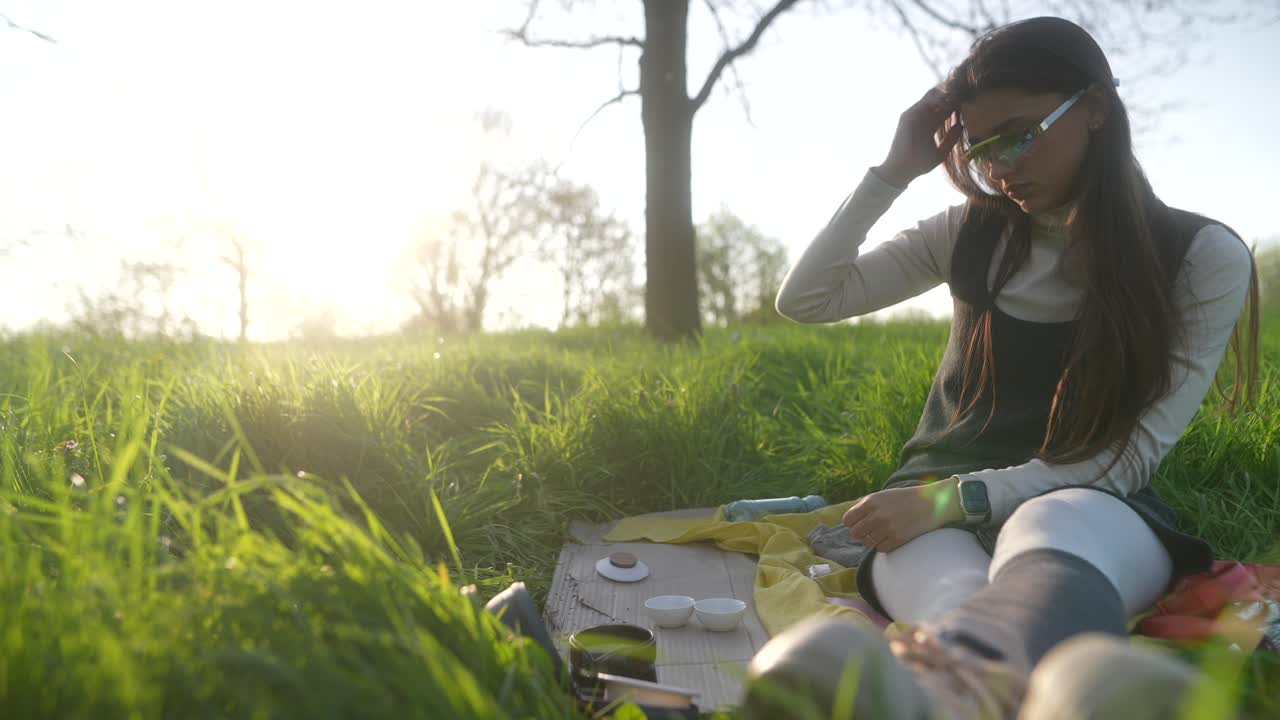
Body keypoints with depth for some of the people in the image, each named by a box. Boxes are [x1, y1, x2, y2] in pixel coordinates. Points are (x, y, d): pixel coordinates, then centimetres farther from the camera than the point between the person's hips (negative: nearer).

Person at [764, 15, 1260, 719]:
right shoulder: (968, 234, 10)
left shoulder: (1204, 256, 0)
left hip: (1089, 506, -3)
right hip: (940, 510, 4)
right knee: (961, 602, -39)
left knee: (1047, 539, -45)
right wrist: (894, 171, 1)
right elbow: (803, 298, 9)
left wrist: (957, 498, -18)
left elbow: (1132, 454, -7)